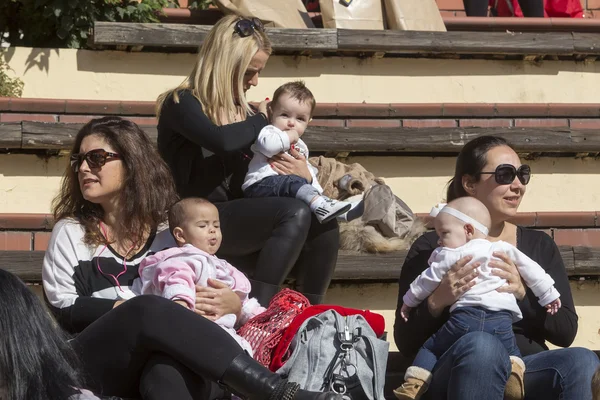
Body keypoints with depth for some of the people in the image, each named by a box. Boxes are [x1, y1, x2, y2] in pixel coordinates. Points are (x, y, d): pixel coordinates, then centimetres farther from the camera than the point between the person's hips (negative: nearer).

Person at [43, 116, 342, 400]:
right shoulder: (71, 232, 17)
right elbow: (62, 310, 3)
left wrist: (234, 305, -8)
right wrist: (145, 310, -10)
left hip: (171, 361, 1)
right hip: (96, 363, -1)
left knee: (166, 370, -39)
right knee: (149, 310, -34)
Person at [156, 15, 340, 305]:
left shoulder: (243, 111, 20)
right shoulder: (182, 104, -2)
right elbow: (223, 141, -23)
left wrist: (305, 177, -2)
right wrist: (262, 119, -3)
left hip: (245, 221, 7)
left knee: (324, 224, -20)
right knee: (295, 213, -30)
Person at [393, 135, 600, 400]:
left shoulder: (540, 246, 17)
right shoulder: (431, 248, 8)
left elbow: (566, 332, 7)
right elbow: (405, 343, 4)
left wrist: (523, 294, -10)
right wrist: (437, 302, -16)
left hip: (529, 371, 1)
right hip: (454, 376, -1)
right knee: (481, 344, -38)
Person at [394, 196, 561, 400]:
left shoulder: (449, 255, 14)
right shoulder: (503, 249, 21)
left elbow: (427, 281, 20)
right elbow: (531, 270, 21)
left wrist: (409, 301, 36)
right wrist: (548, 294, 29)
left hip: (464, 317, -2)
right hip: (501, 319, 2)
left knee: (431, 347, 14)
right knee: (512, 351, 20)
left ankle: (414, 383, -3)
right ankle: (514, 368, -13)